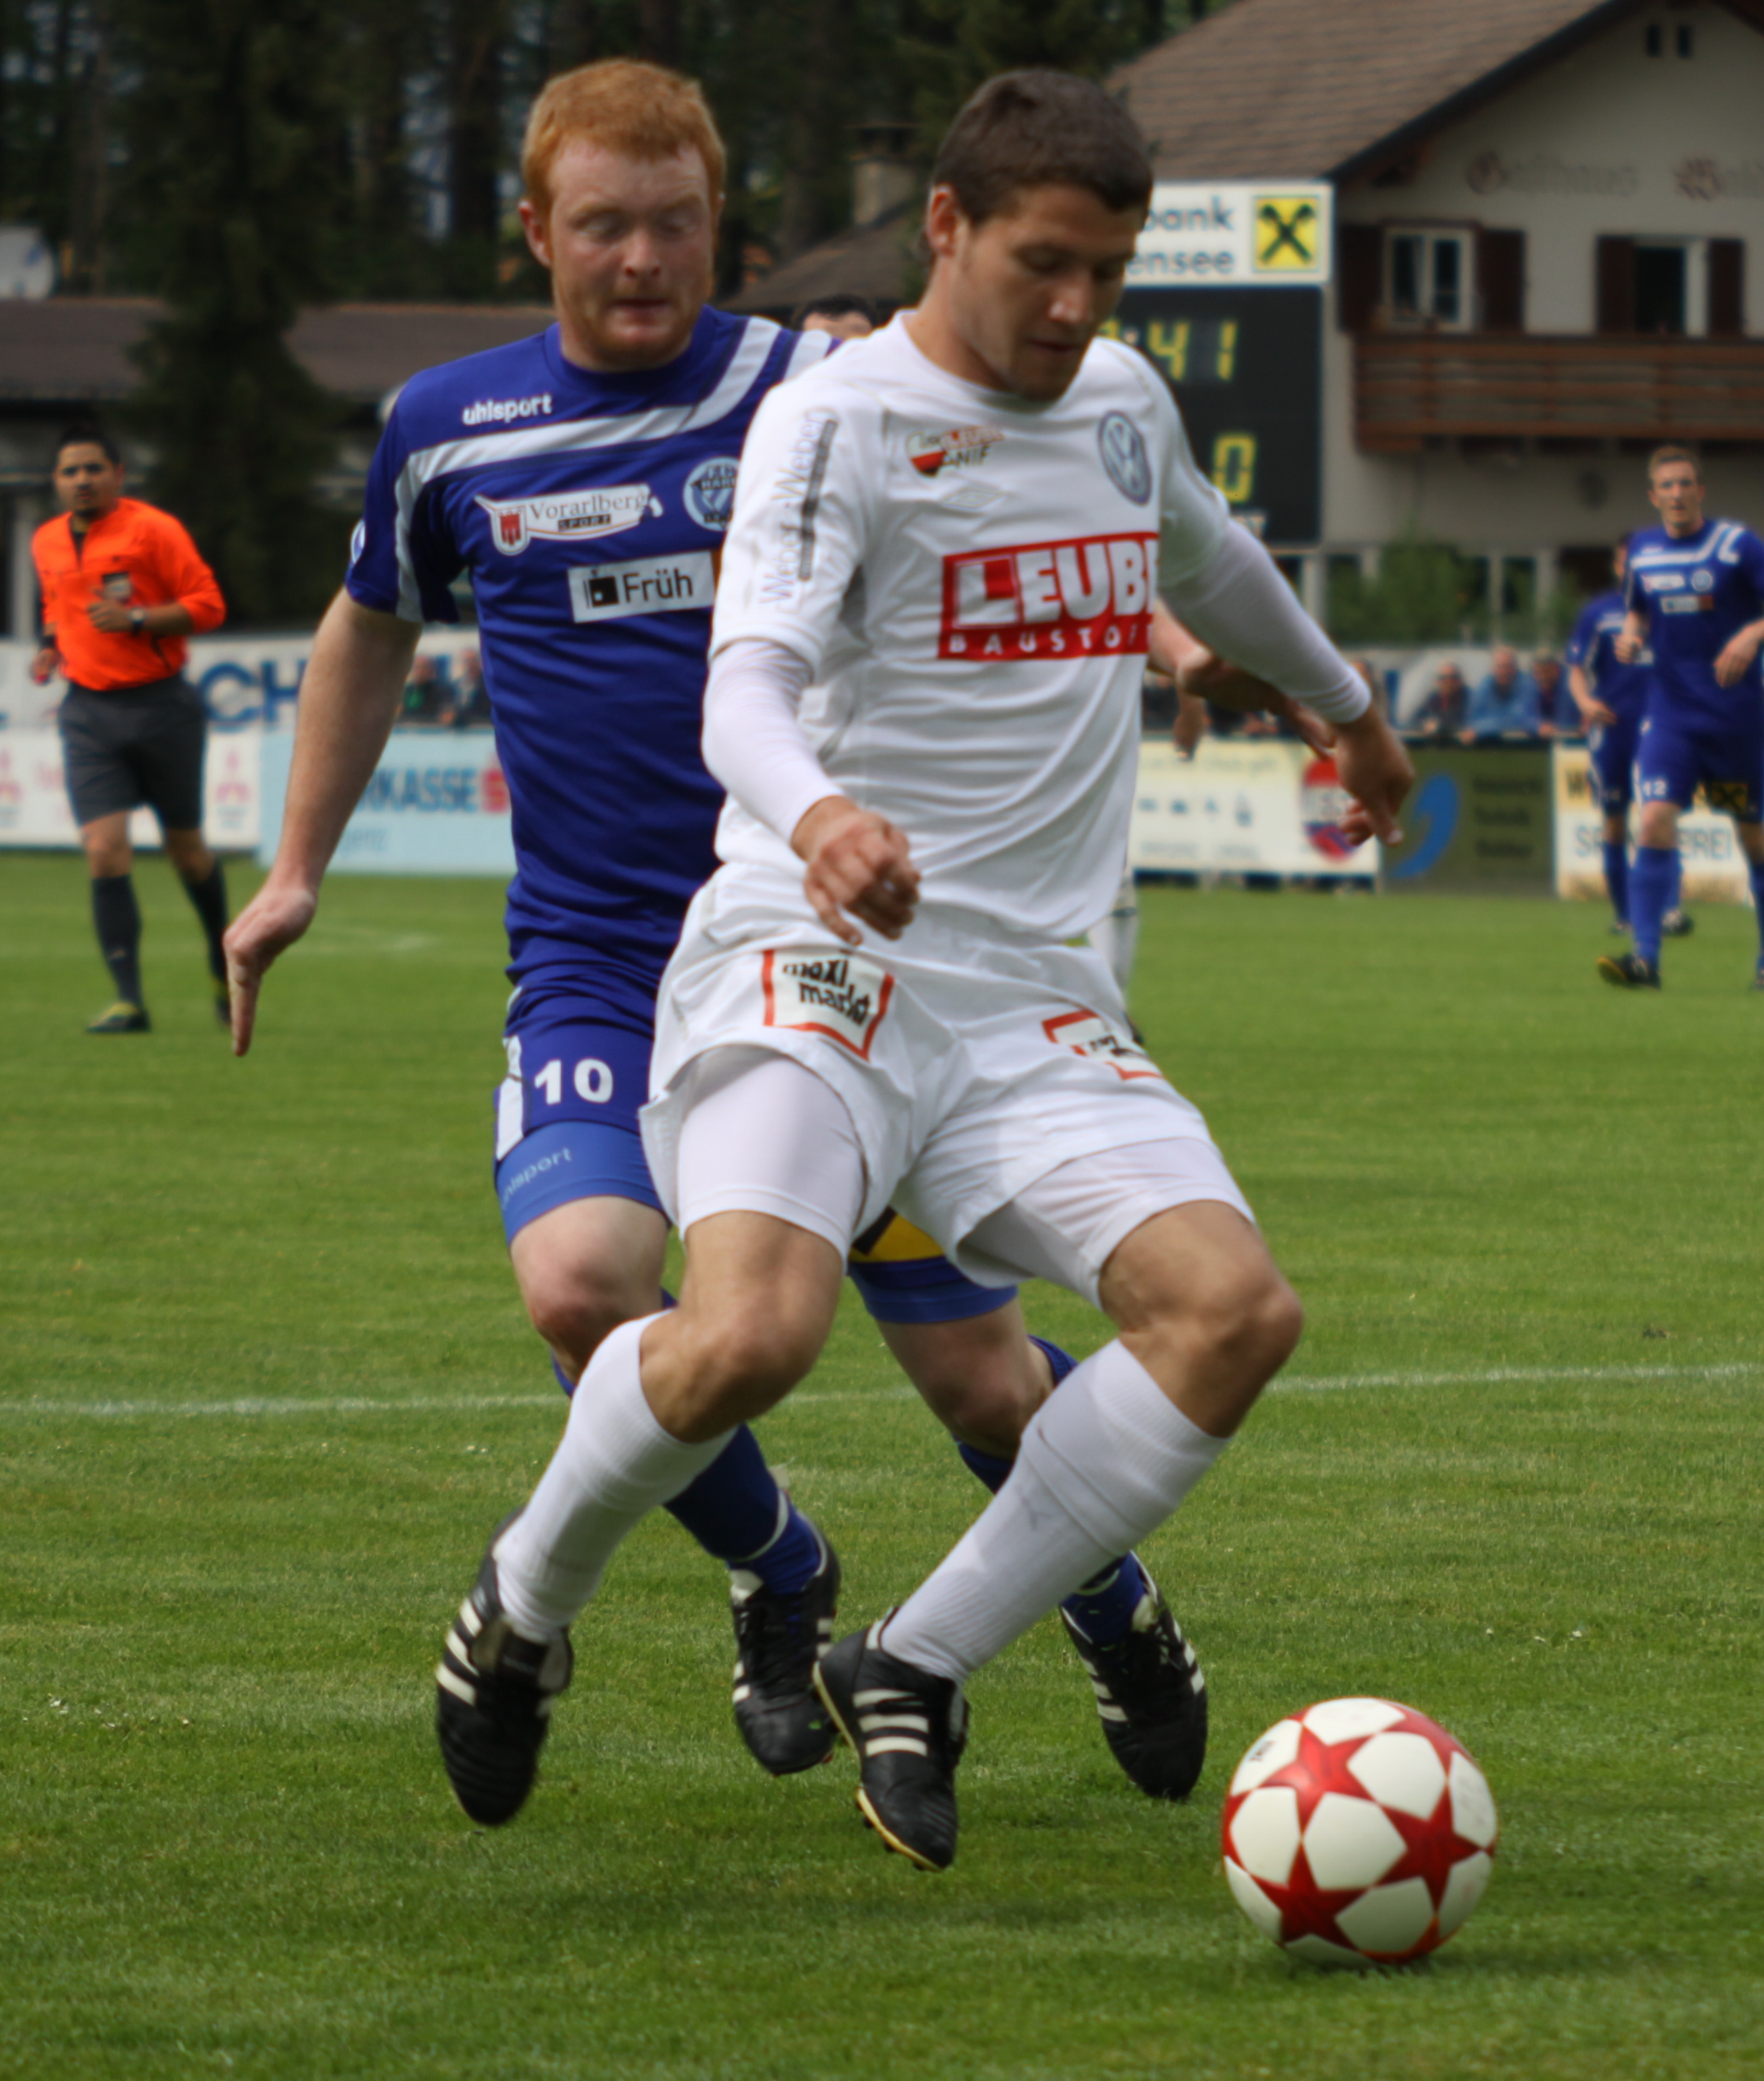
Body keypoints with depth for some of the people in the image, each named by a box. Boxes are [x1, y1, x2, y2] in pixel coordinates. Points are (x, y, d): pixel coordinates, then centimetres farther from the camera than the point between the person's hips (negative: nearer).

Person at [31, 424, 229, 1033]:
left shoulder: (151, 530, -9)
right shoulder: (47, 543, 8)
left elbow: (208, 605, -10)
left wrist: (135, 619, -21)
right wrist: (52, 646, 8)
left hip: (160, 704, -3)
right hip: (89, 713, 3)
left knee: (186, 849, 9)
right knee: (105, 851, -12)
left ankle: (223, 960, 37)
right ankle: (128, 1000, -12)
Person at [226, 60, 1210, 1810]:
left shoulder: (808, 391, -3)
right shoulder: (450, 434, 5)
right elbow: (373, 629, 23)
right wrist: (295, 869, 25)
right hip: (594, 968, 1)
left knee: (973, 1365, 0)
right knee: (578, 1286, -26)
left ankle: (1118, 1620, 33)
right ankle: (779, 1581, 4)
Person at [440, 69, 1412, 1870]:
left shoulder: (1123, 403, 16)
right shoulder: (838, 421, -6)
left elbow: (1210, 563, 39)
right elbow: (747, 687, -22)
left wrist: (1346, 708, 57)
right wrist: (817, 814, -45)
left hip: (1032, 996, 6)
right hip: (812, 958, -6)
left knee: (1235, 1309, -19)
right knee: (751, 1336, -30)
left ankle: (914, 1672, -5)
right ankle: (524, 1611, 2)